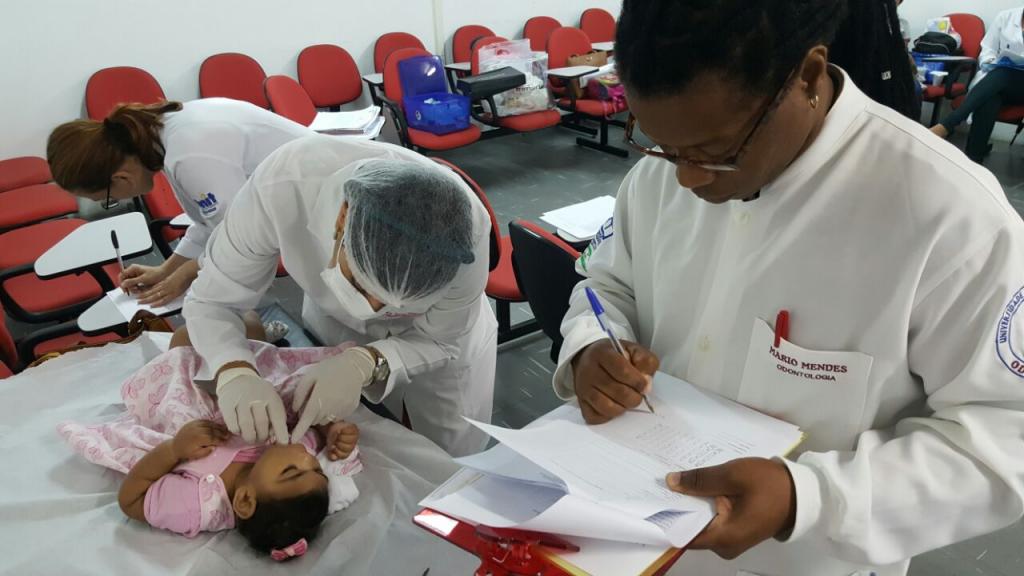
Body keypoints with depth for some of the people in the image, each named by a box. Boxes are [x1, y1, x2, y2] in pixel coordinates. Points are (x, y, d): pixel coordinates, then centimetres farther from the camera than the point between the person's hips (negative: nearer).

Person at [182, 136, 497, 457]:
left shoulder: (467, 227, -39)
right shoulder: (282, 187, -38)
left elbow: (441, 340, -22)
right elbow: (210, 301, -24)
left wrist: (366, 363, -40)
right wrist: (235, 373, -44)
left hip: (428, 341, 0)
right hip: (334, 328, 1)